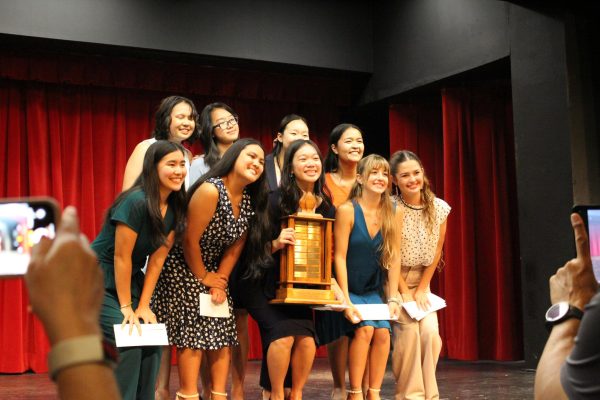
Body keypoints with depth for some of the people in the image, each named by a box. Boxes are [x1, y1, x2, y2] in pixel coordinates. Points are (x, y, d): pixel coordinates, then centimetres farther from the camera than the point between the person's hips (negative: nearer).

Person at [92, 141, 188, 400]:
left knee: (153, 339, 0)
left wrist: (143, 306, -5)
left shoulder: (175, 208, -3)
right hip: (98, 282, -7)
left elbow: (157, 259, -2)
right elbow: (121, 257, -22)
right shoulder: (136, 202, -25)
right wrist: (126, 307, -15)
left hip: (130, 281, 7)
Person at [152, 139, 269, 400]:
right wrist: (203, 277, -9)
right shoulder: (210, 191, -23)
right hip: (183, 269, -8)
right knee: (193, 334, -9)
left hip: (214, 273, 8)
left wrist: (220, 281, -4)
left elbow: (235, 247, 4)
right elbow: (190, 240, -20)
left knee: (223, 334, 4)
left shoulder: (249, 202, 1)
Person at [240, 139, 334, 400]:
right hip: (264, 285, -4)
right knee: (284, 334, -22)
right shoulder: (275, 201, -12)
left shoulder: (327, 207, 2)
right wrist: (276, 243, -30)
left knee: (306, 337, -16)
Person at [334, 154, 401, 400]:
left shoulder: (394, 214, -2)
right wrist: (346, 302, -18)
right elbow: (340, 257, -15)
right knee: (364, 329, -23)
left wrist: (393, 299, -5)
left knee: (383, 332, -17)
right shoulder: (347, 210, -14)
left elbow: (394, 258, 0)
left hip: (373, 291, 4)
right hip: (348, 289, -4)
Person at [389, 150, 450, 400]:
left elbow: (435, 253, 1)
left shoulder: (439, 208, -5)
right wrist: (404, 292, -12)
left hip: (421, 280, 3)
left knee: (430, 331, -12)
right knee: (408, 329, -18)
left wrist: (422, 289, -2)